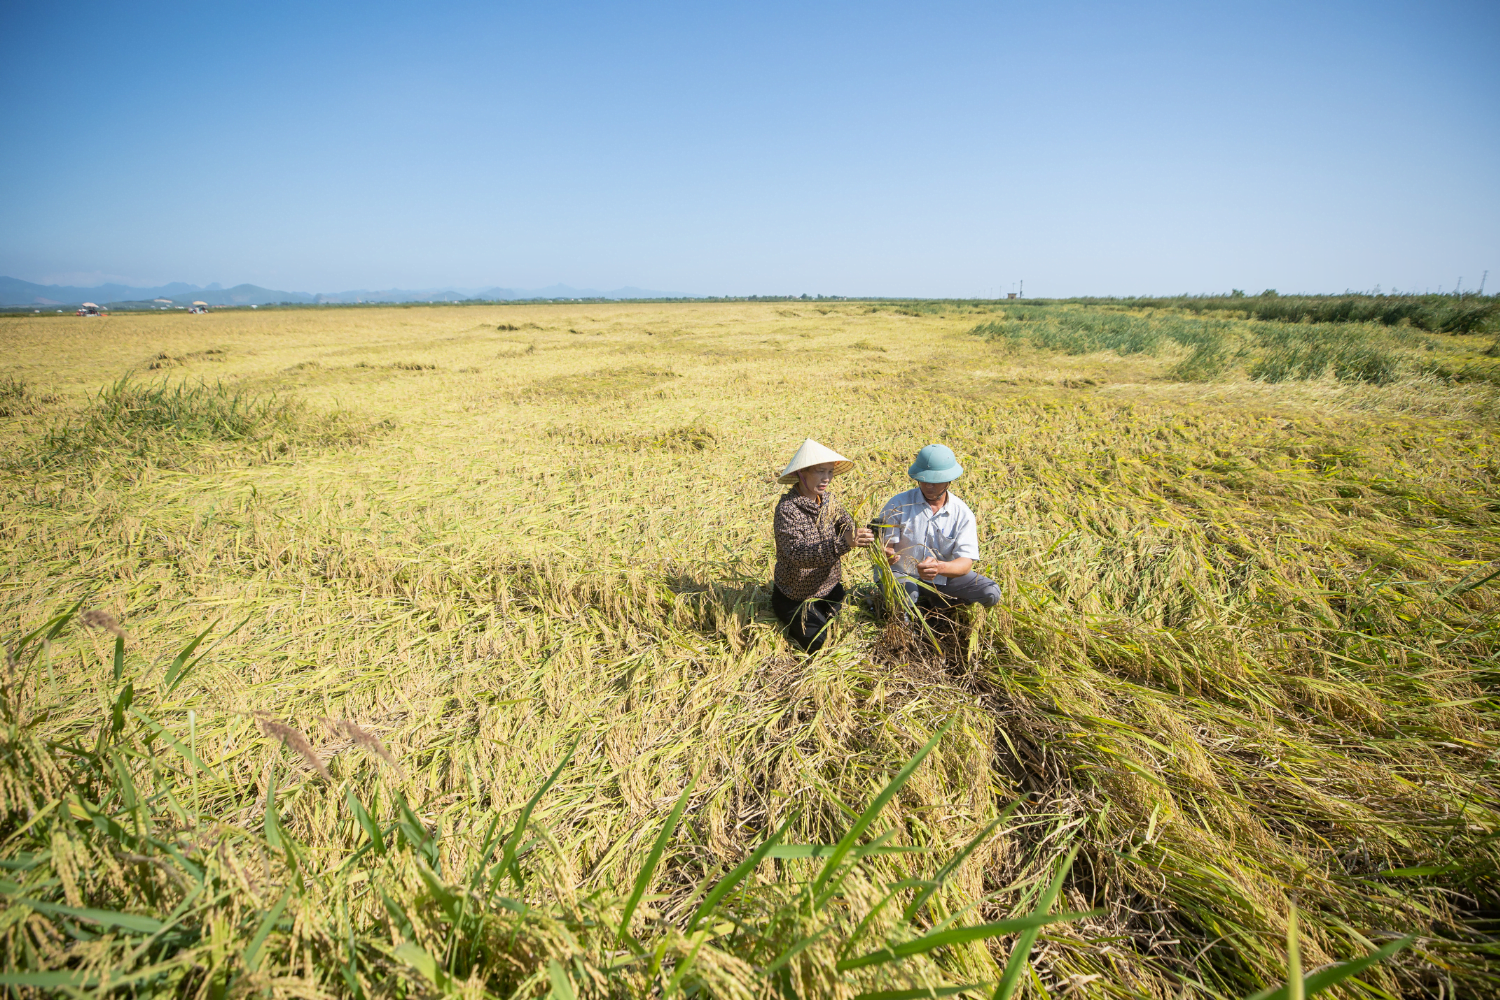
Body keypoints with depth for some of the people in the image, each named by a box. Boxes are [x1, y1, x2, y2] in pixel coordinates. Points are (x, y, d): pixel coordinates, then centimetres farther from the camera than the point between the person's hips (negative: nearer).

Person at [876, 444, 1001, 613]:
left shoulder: (962, 513, -7)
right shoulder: (899, 504, -9)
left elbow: (966, 562, -15)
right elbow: (885, 544, -11)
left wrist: (940, 568, -39)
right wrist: (886, 554, -38)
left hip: (944, 577, 3)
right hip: (902, 574, -3)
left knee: (991, 594, -16)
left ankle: (935, 603, 6)